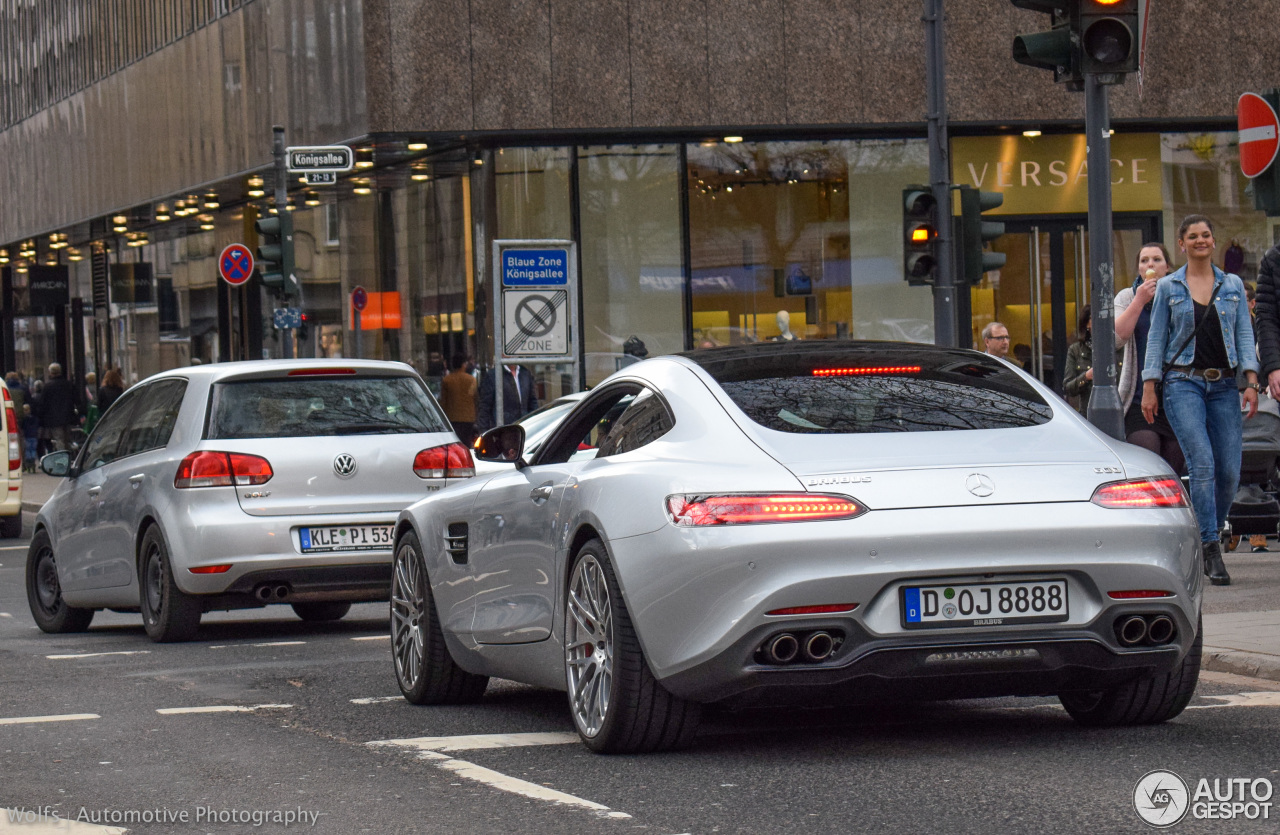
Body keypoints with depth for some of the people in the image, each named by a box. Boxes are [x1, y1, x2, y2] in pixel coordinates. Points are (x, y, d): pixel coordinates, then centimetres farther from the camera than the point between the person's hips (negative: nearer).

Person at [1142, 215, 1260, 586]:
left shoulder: (1233, 285, 12)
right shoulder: (1168, 288, 7)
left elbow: (1245, 335, 9)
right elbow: (1156, 338, 7)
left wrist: (1251, 381, -2)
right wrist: (1149, 387, 0)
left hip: (1223, 384, 3)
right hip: (1183, 383, -3)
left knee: (1229, 470, -4)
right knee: (1202, 463, -17)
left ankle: (1205, 538, 15)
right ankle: (1210, 548, -17)